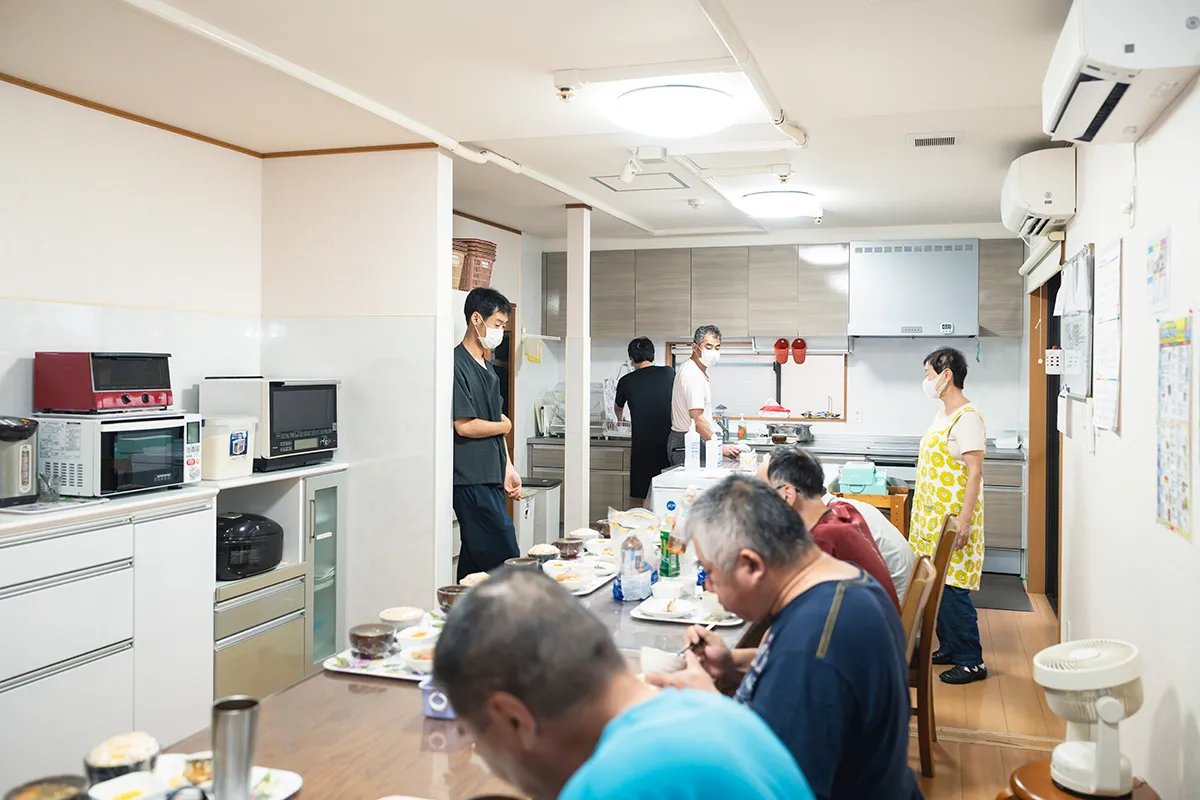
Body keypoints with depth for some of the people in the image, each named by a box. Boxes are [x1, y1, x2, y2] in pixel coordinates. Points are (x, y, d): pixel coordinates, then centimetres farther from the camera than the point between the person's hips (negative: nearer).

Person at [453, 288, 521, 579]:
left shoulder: (486, 366, 17)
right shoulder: (458, 364, -12)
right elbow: (465, 426, -18)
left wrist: (508, 469, 16)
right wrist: (504, 426, -1)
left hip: (490, 477, 9)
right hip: (471, 480, -9)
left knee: (476, 559, 11)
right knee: (506, 560, -9)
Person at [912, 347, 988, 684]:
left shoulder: (967, 417, -16)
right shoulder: (942, 414, 14)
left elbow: (975, 472, -19)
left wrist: (964, 521, -24)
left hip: (953, 518, -9)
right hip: (934, 516, 9)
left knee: (952, 588, -5)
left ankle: (972, 662, 5)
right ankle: (949, 648, 26)